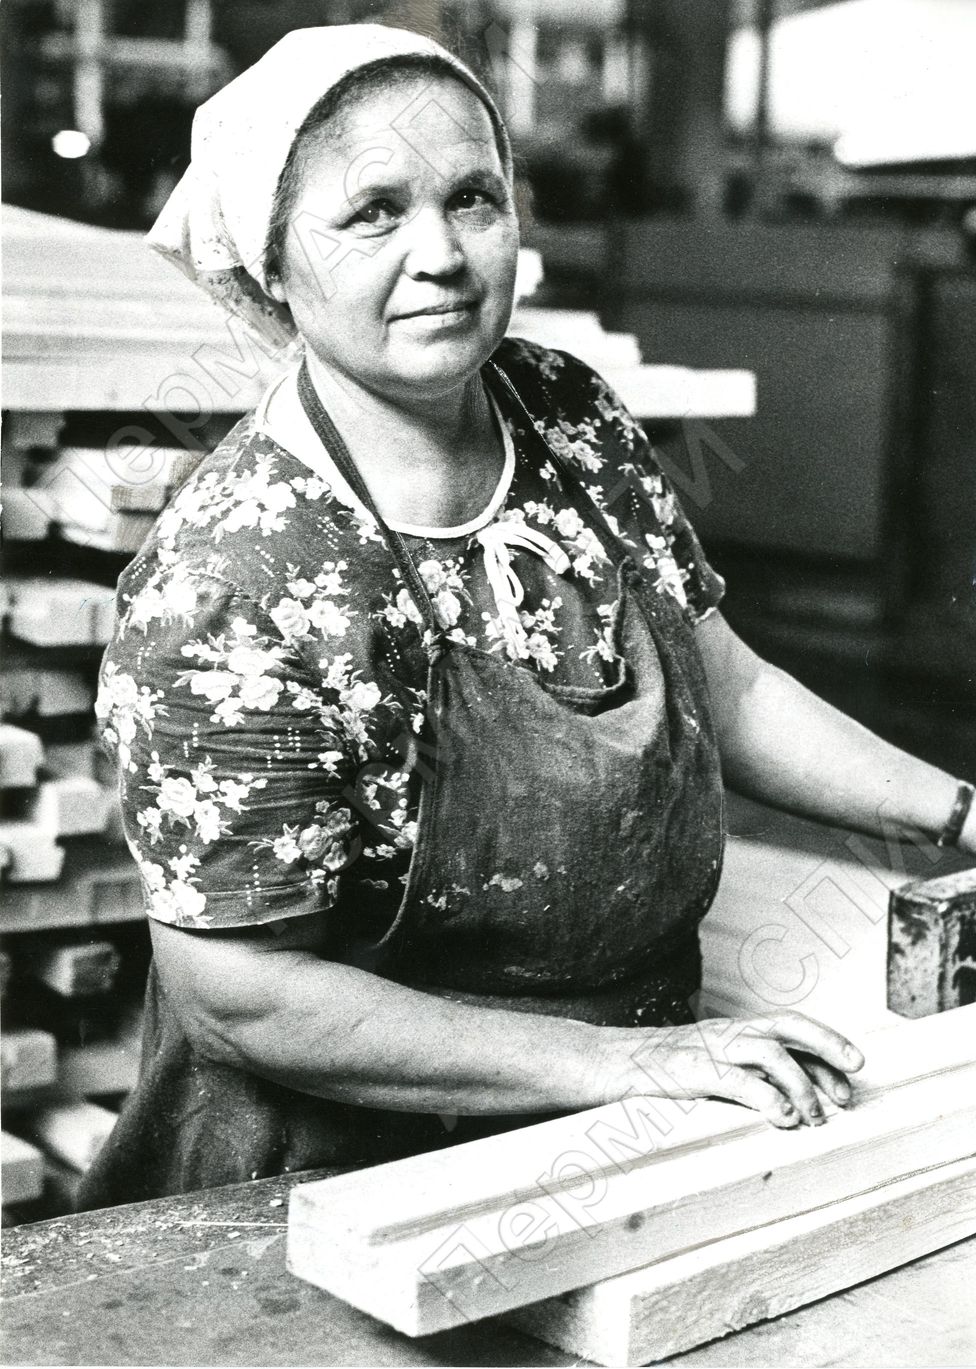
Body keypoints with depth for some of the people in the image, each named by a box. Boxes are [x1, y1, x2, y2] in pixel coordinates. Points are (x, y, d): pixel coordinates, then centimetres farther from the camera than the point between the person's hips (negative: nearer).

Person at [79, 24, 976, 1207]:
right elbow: (239, 996, -20)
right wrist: (613, 1061, -21)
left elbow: (725, 688, 12)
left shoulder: (568, 416, 0)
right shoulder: (229, 590, -22)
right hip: (355, 1186, -4)